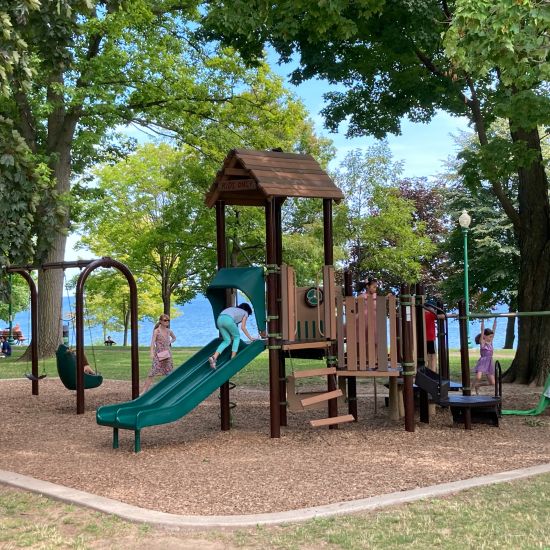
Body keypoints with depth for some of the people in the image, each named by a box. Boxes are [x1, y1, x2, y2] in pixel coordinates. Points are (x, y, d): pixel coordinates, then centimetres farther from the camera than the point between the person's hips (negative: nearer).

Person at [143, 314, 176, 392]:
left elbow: (174, 338, 27)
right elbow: (153, 342, -13)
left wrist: (169, 342, 8)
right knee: (153, 372, -12)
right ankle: (144, 390, -13)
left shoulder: (169, 331, 8)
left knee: (170, 371, 7)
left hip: (167, 353, 5)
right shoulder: (156, 331, -6)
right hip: (158, 354, -5)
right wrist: (152, 353, -25)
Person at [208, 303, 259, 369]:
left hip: (219, 319, 6)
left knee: (227, 341, 15)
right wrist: (250, 338, 28)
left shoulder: (234, 309, 40)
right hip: (228, 319, -6)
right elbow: (243, 327, 20)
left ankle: (214, 357, -3)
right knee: (237, 337, 18)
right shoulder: (245, 313, 24)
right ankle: (233, 358, 11)